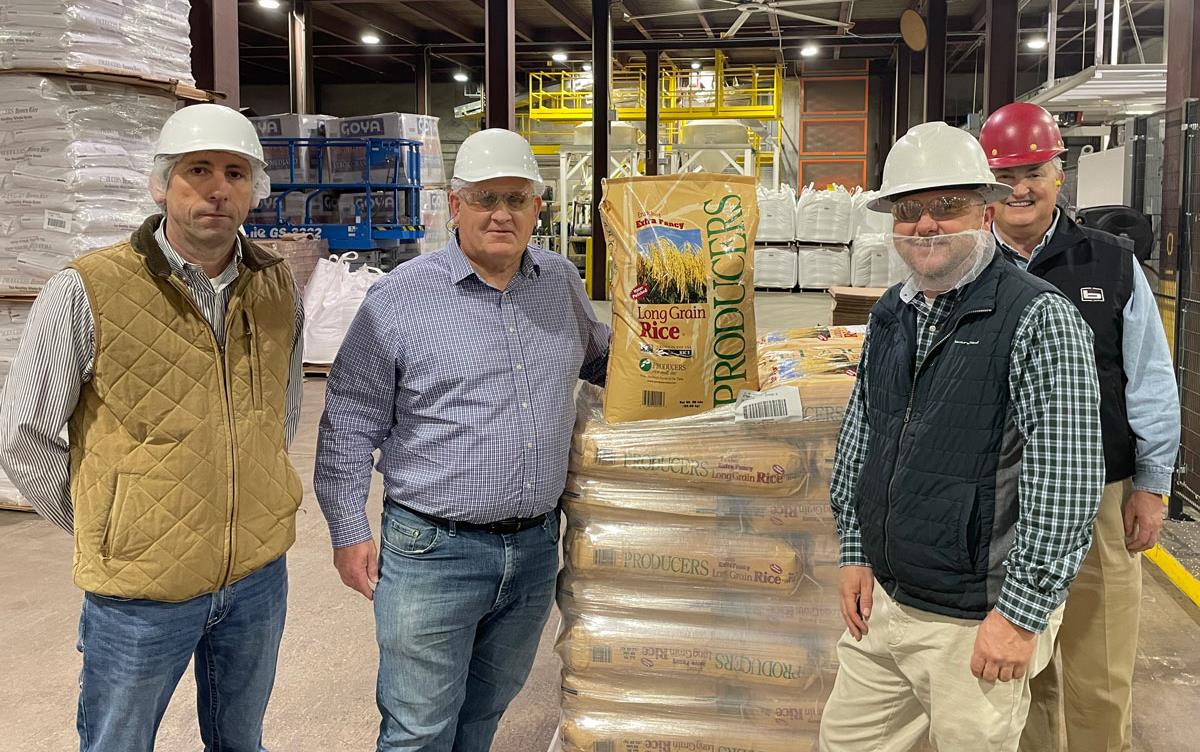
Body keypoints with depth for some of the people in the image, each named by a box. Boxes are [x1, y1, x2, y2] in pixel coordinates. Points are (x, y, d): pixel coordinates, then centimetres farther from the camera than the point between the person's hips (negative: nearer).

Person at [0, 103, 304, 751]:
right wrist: (102, 532, -2)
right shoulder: (86, 292, -14)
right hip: (142, 592, -4)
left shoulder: (278, 289, 0)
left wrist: (249, 513, 11)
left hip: (259, 575, 4)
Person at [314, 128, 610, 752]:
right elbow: (348, 425, -4)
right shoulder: (399, 297, -9)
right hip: (432, 553, -4)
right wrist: (348, 533, -5)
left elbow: (600, 358, 26)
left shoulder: (561, 282, 6)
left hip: (535, 547, 5)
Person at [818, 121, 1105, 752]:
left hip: (978, 623, -6)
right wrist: (855, 552, 12)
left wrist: (1021, 613, -17)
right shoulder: (890, 315, 7)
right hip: (882, 601, 7)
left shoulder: (1039, 319, -15)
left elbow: (1066, 480, -18)